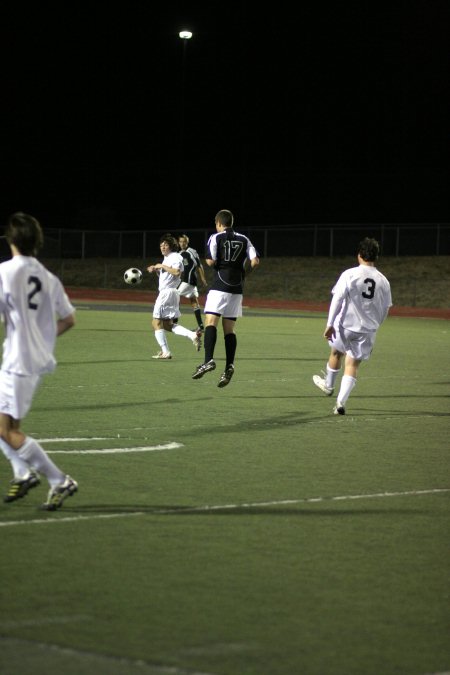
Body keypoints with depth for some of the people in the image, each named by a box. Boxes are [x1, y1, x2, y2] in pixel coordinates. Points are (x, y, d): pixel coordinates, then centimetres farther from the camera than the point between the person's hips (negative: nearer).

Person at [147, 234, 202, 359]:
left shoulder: (175, 257, -10)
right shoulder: (167, 258, 20)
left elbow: (176, 272, -26)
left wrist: (162, 266, -20)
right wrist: (156, 270, 11)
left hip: (167, 292, -10)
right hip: (167, 292, 10)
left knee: (156, 323, -4)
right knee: (168, 325, 11)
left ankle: (165, 351, -5)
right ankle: (193, 335, 0)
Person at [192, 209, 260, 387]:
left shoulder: (216, 238, -1)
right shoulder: (244, 240, 11)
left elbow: (211, 261, -10)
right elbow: (255, 262, 2)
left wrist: (209, 260, 13)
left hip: (219, 287, -5)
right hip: (237, 289, 5)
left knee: (210, 322, -12)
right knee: (229, 329, 8)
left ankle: (208, 360, -31)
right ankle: (229, 366, -4)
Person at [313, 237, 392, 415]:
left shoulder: (349, 274, -8)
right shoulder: (383, 281, 2)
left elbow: (337, 299, -13)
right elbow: (385, 308, 11)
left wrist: (330, 324, -11)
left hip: (345, 325, -2)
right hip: (368, 330, 2)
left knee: (336, 352, 25)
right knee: (353, 364, 7)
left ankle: (328, 385, 46)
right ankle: (340, 402, -2)